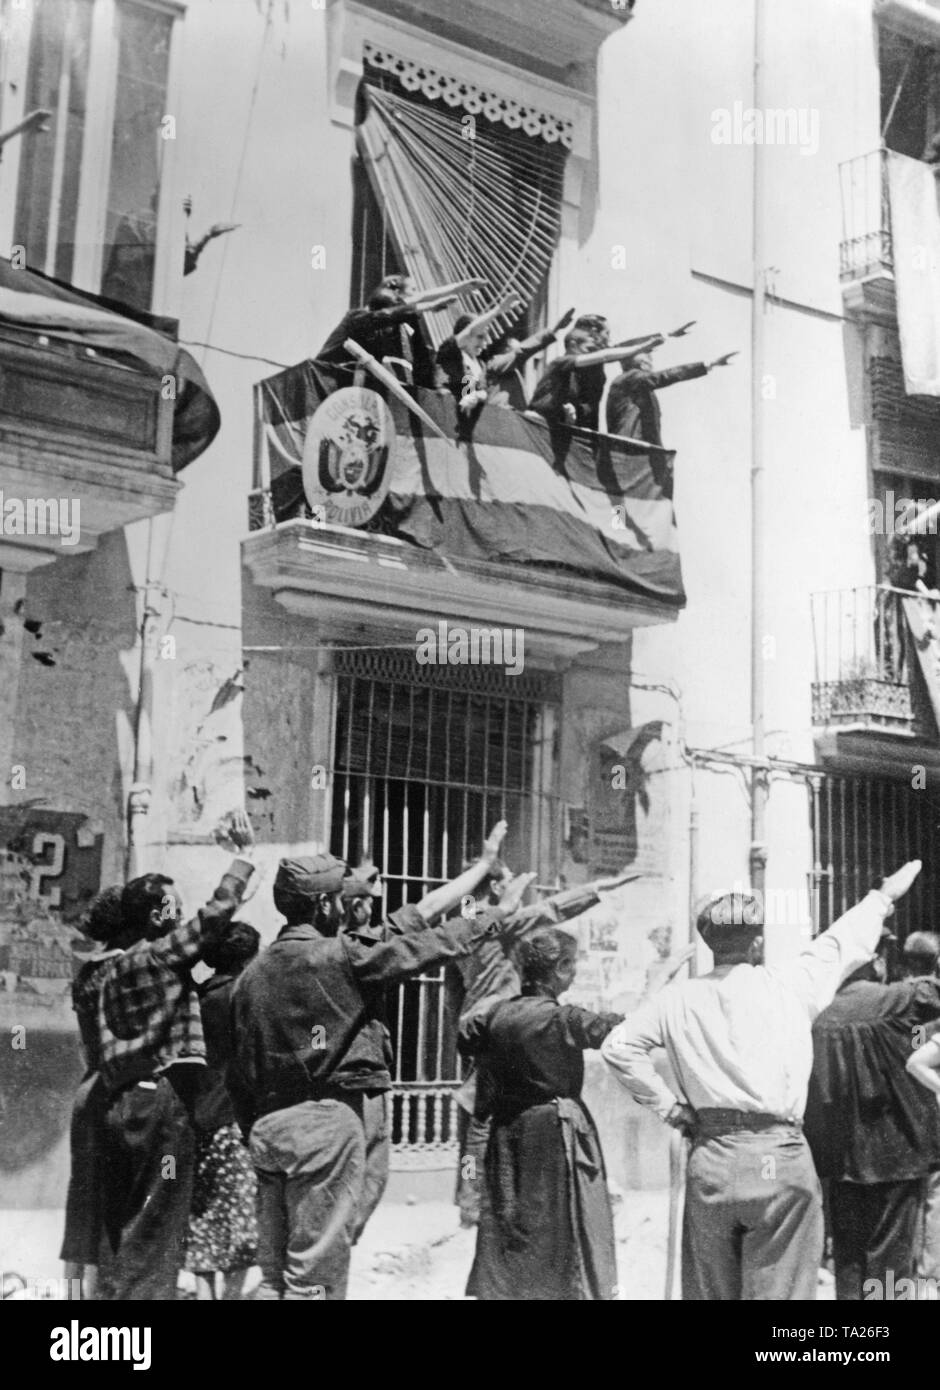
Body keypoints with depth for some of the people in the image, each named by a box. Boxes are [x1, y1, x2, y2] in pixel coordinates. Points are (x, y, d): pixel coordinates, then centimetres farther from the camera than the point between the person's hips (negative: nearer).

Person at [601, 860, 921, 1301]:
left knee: (709, 1292, 13)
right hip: (780, 1161, -3)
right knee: (779, 1290, 2)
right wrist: (885, 895, 28)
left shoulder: (677, 999, 3)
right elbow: (844, 943, 12)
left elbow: (618, 1046, 2)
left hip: (710, 1161, 3)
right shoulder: (788, 984, -2)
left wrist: (667, 1105, 8)